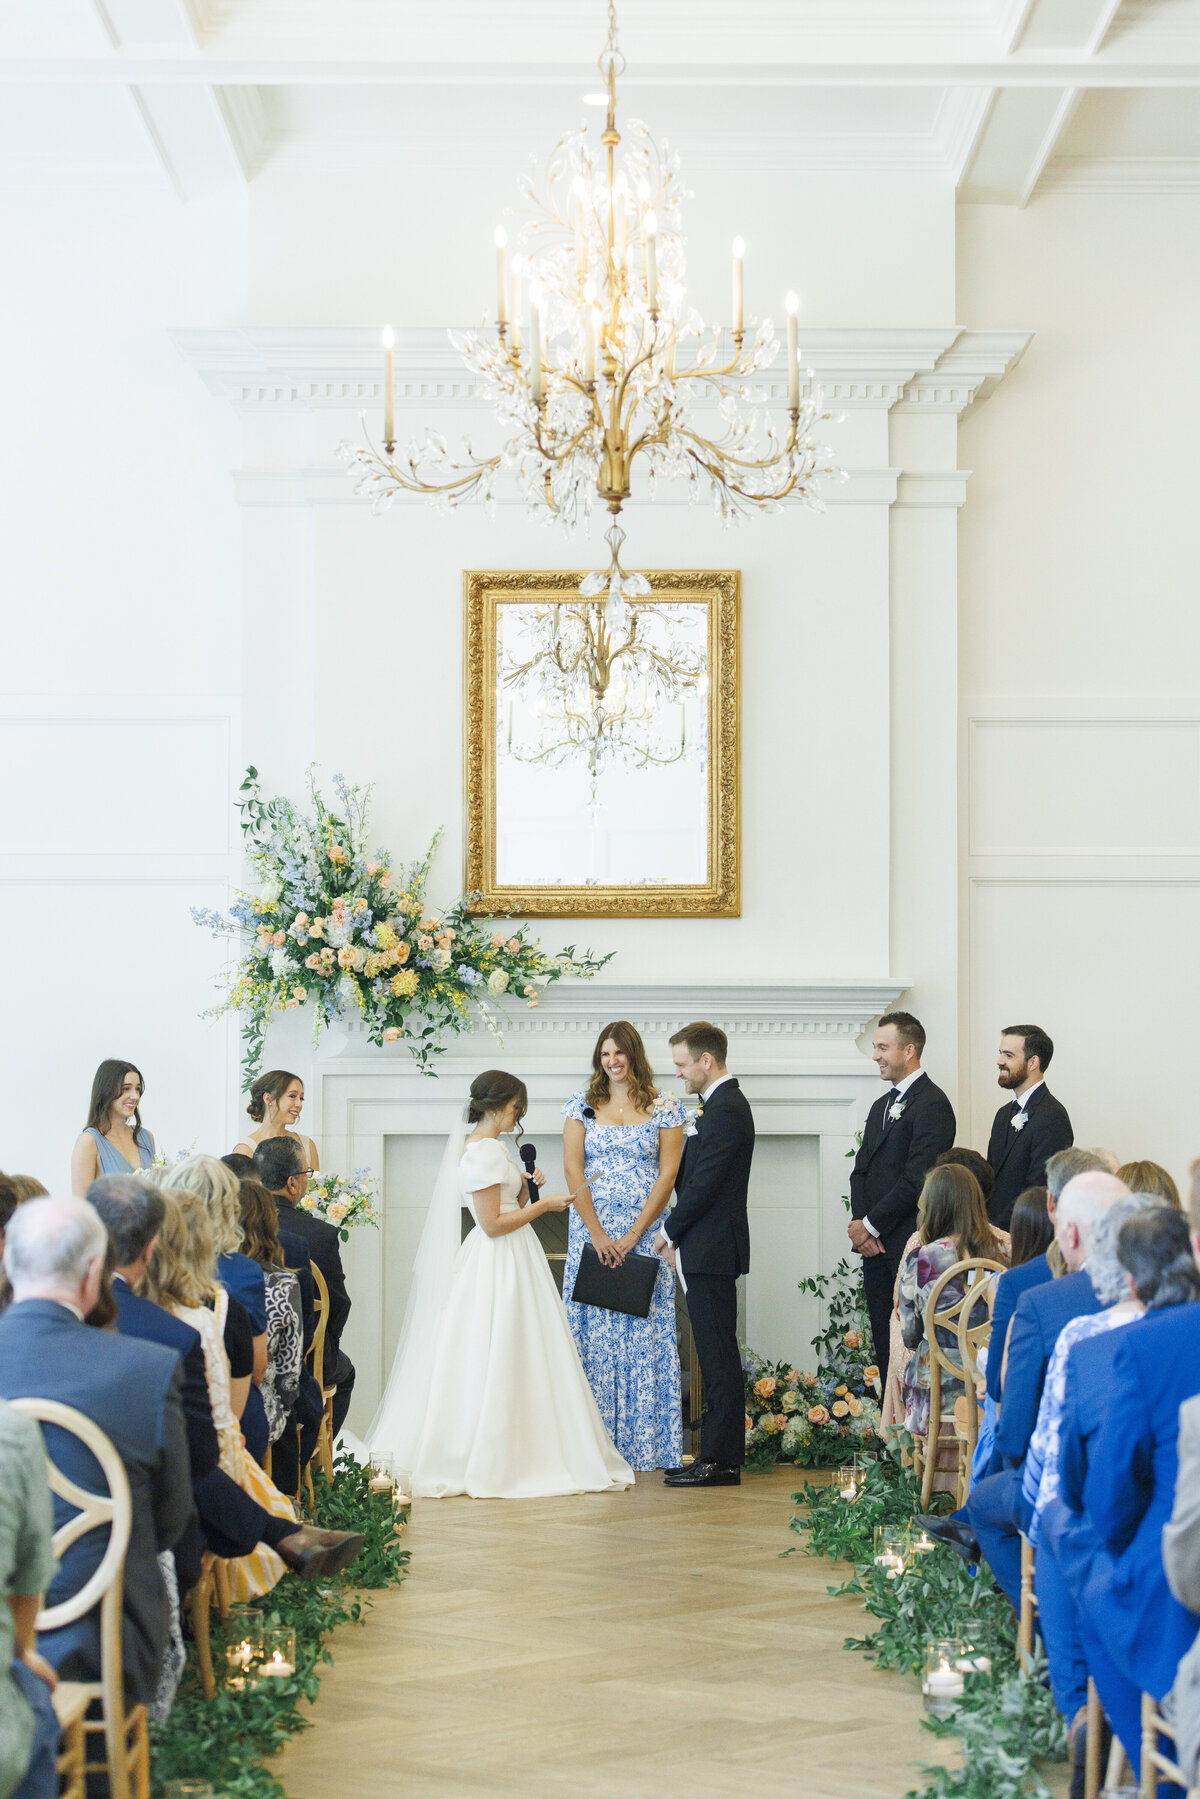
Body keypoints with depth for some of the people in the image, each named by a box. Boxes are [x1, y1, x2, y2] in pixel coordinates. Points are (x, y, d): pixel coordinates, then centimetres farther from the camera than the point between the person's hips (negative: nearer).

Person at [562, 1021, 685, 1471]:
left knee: (645, 1330, -2)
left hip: (645, 1235, -1)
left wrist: (633, 1236, -10)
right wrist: (598, 1234, -9)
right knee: (593, 1330, 0)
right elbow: (573, 1170, 1)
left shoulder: (663, 1108, 4)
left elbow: (667, 1175, -2)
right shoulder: (582, 1105, 7)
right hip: (591, 1234, 1)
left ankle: (644, 1443, 4)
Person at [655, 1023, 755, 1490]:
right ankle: (718, 1455, 16)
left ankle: (720, 1460, -3)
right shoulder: (725, 1104, 17)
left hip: (711, 1250, -11)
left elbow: (704, 1185, -19)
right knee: (715, 1356, 12)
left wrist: (669, 1231, -7)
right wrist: (678, 1237, 13)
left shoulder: (724, 1110, -16)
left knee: (718, 1356, -6)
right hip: (708, 1249, 11)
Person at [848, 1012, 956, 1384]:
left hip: (910, 1245, -9)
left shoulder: (932, 1105, -11)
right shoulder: (882, 1105, 19)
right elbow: (861, 1169, 17)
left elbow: (917, 1179, -17)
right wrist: (858, 1221, 0)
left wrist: (871, 1225, -12)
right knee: (884, 1343, 10)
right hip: (875, 1244, 9)